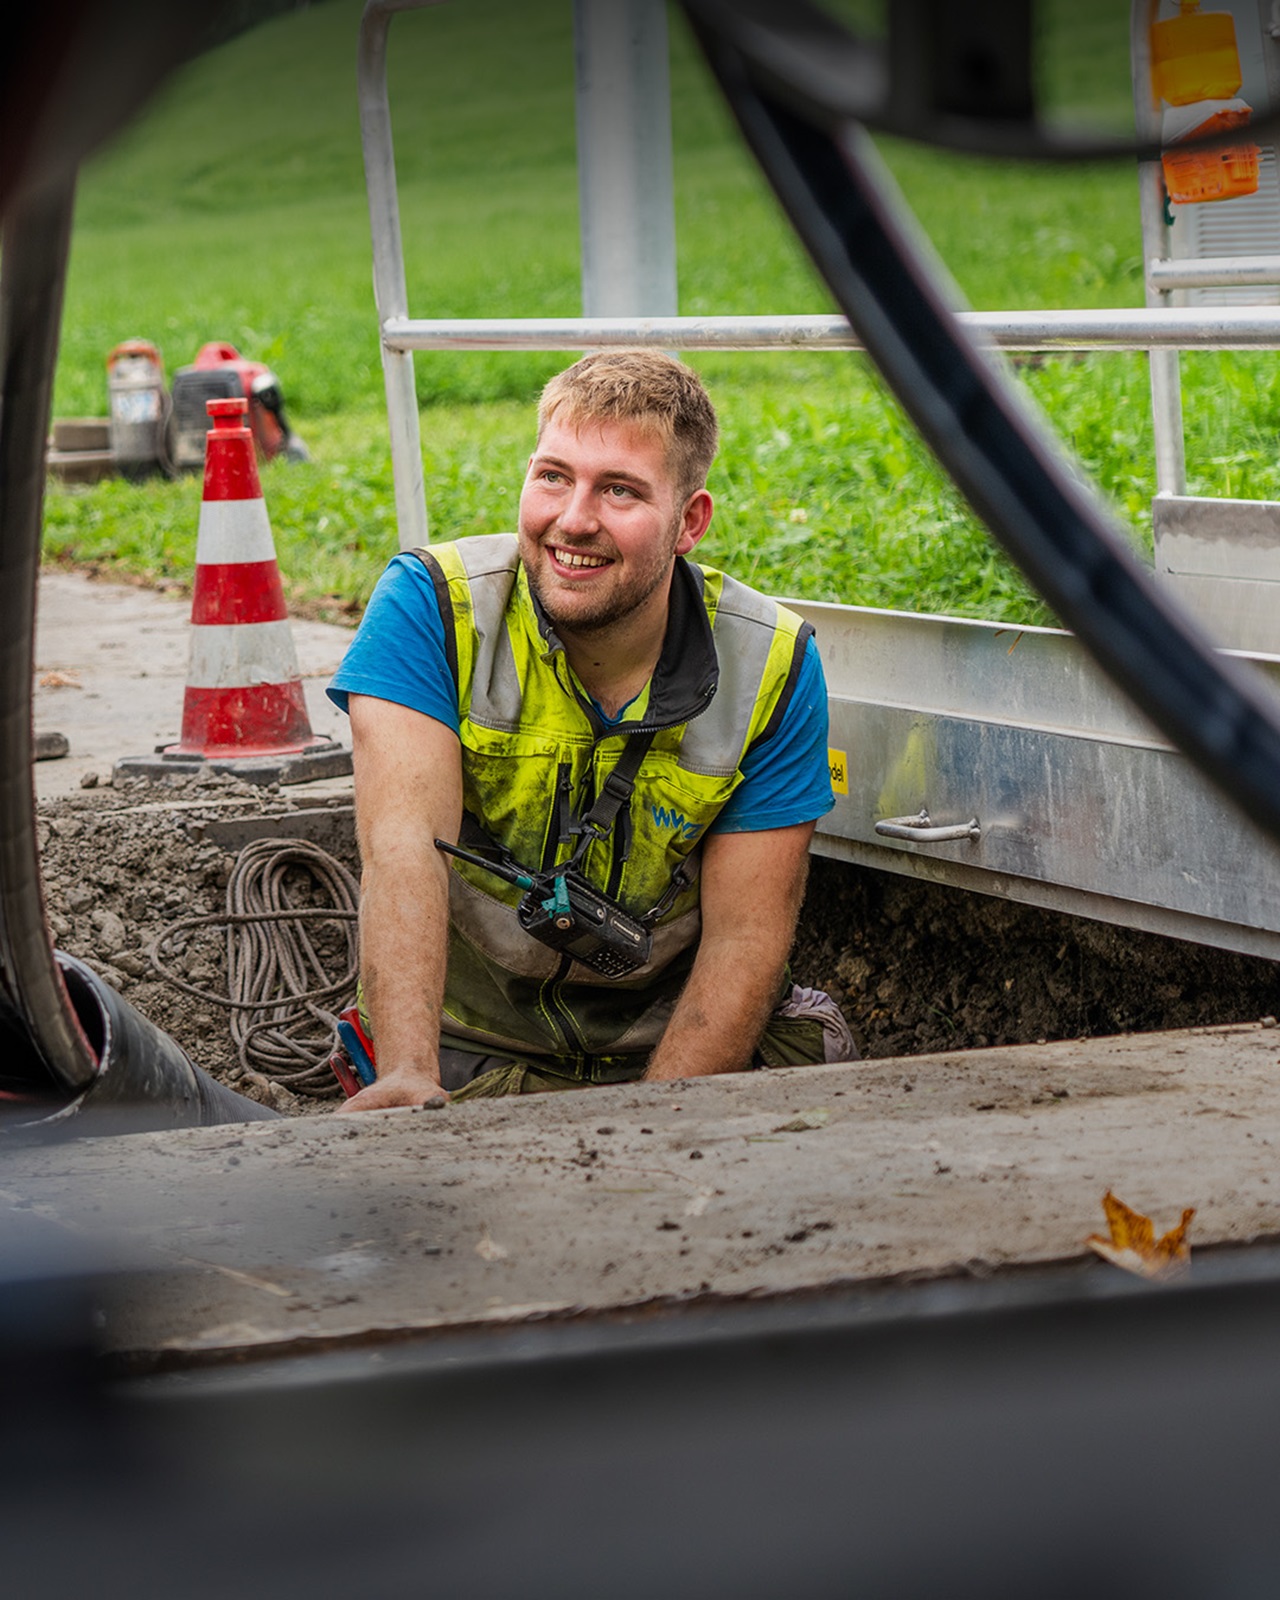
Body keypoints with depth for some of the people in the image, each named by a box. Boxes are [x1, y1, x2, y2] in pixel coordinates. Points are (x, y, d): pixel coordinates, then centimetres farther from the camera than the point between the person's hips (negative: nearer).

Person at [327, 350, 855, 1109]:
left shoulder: (772, 668, -10)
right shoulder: (430, 605, -14)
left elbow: (744, 939, -10)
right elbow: (405, 845, -27)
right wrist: (408, 1077, -41)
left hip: (672, 1037, 2)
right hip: (474, 1042, -1)